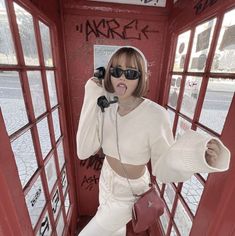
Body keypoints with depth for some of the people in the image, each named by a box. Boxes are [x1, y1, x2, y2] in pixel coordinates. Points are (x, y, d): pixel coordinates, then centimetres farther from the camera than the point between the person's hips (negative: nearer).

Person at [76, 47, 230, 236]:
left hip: (128, 192, -5)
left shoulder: (155, 115, -30)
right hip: (107, 179, 5)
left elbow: (163, 168, -21)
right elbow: (84, 151, -21)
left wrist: (197, 157, -40)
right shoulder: (106, 107, -14)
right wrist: (92, 100, -27)